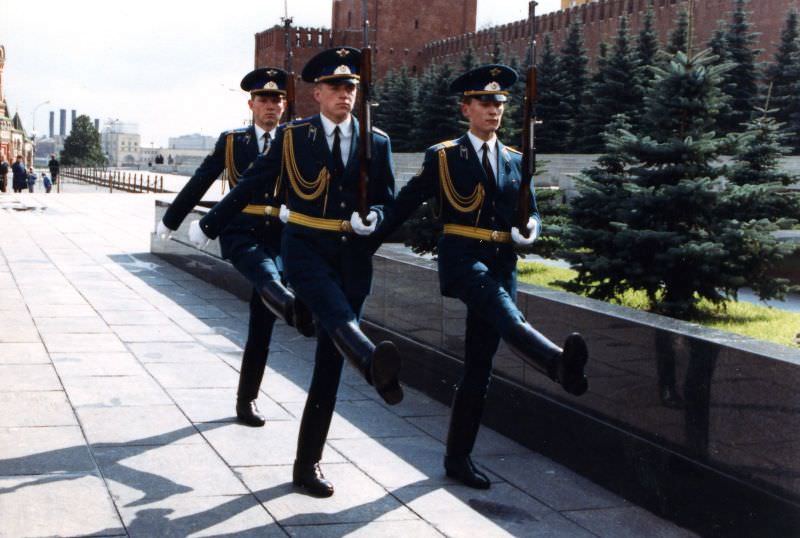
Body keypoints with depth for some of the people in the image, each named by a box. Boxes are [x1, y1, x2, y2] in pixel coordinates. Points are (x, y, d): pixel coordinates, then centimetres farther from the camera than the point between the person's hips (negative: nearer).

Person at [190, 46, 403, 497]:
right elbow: (251, 186, 9)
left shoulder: (377, 142, 7)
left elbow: (388, 201, 11)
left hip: (353, 257, 2)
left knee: (330, 364, 4)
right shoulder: (293, 137, 2)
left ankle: (309, 464, 11)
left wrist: (372, 219, -12)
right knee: (336, 310, -37)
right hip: (305, 250, -2)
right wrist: (209, 225, 13)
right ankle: (375, 363, -67)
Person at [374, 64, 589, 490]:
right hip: (461, 258, -5)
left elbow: (531, 212, 19)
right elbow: (404, 203, 7)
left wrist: (530, 230, -4)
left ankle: (458, 456, 13)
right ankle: (559, 363, -65)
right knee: (505, 313, -37)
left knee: (479, 366, 5)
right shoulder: (442, 156, 4)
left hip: (501, 264, 5)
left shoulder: (514, 160, 16)